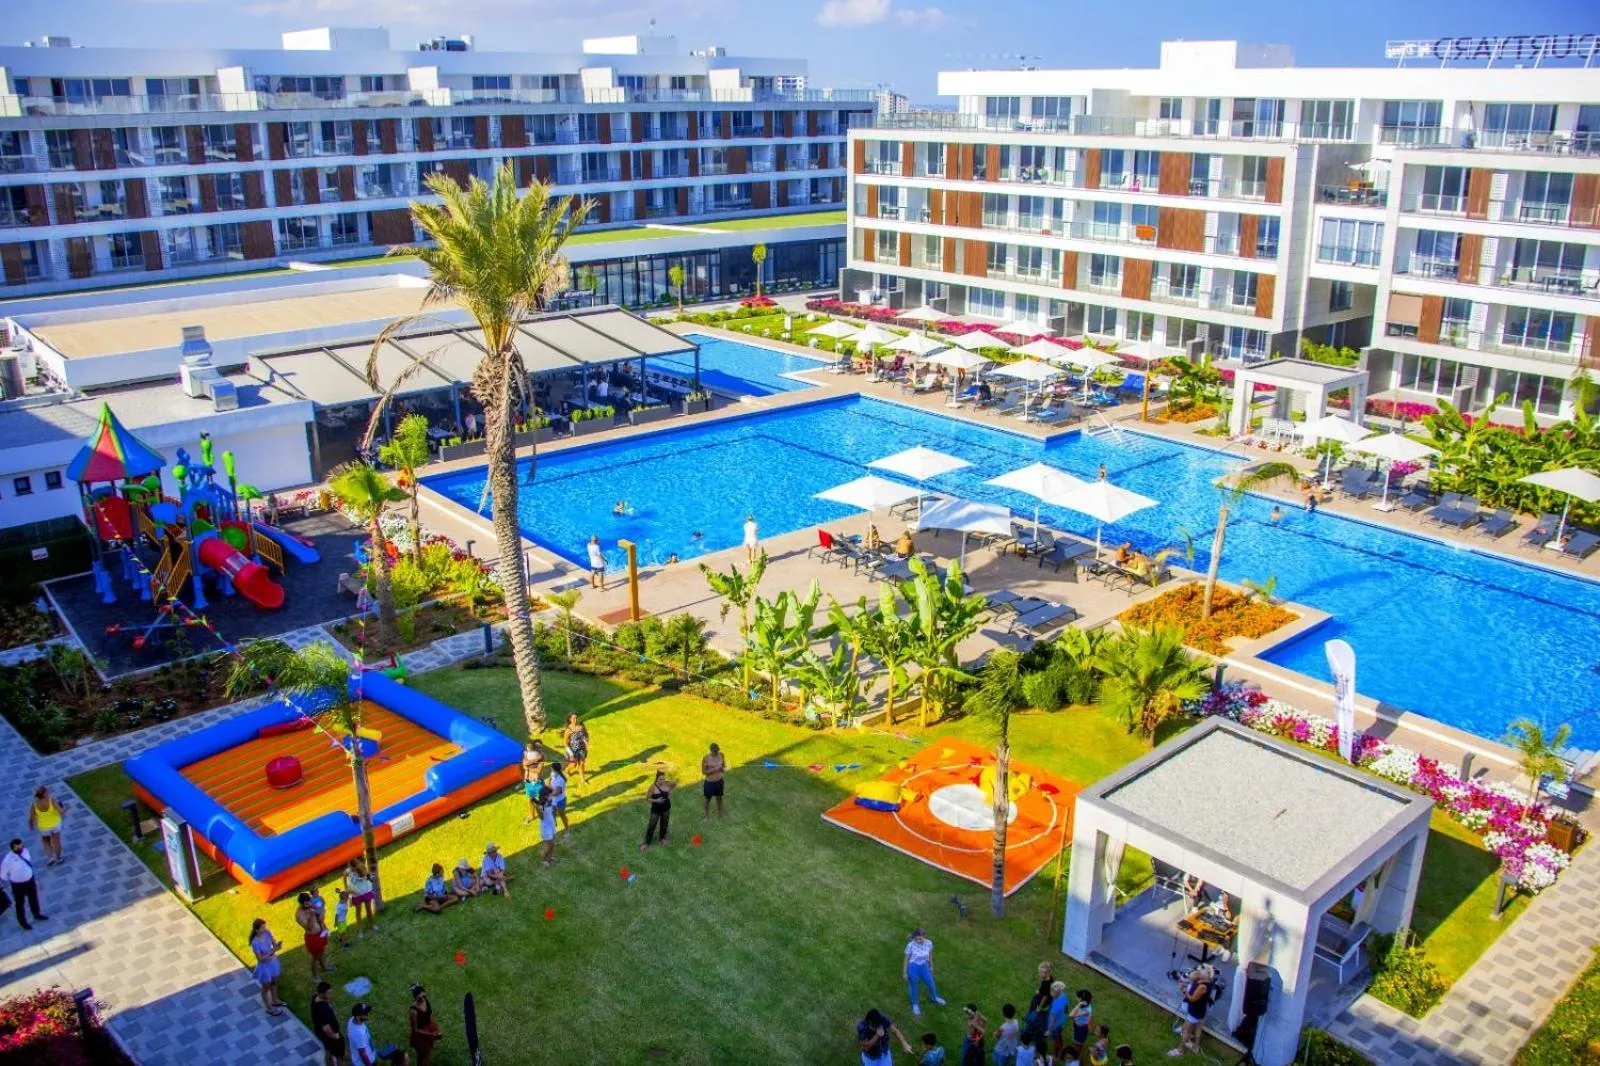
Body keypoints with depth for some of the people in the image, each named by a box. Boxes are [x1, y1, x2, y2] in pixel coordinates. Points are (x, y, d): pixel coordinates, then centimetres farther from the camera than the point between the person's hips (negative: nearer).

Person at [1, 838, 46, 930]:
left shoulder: (25, 851, -16)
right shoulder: (8, 860, -32)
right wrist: (12, 880, 2)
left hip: (30, 880, 5)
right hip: (18, 885, -5)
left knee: (33, 898, 28)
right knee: (20, 903, 20)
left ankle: (37, 914, 55)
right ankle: (23, 921, 46)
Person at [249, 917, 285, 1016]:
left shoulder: (267, 933, -16)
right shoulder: (255, 943, -33)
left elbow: (274, 943, -4)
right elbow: (260, 959, -26)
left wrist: (277, 946, -27)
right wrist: (272, 951, -35)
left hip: (273, 962, 6)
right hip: (265, 966, -6)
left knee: (274, 982, 29)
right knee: (266, 987, 18)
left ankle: (274, 1001, 54)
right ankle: (269, 1008, 39)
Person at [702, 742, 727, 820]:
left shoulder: (721, 755, -10)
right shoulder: (706, 758, -23)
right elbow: (704, 771, -17)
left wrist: (723, 768, -17)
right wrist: (714, 770, -30)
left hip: (719, 780, 3)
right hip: (709, 782, -3)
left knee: (719, 797, 21)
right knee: (708, 799, 16)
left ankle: (720, 814, 41)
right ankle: (706, 815, 38)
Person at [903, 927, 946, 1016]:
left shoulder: (929, 943, -17)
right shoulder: (910, 945, -26)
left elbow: (930, 955, 3)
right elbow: (906, 959, -12)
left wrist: (931, 966, 15)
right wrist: (904, 973, -5)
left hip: (924, 967, 4)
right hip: (913, 968, -3)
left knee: (931, 984, 20)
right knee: (913, 986, 14)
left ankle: (934, 997, 54)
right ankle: (915, 1004, 43)